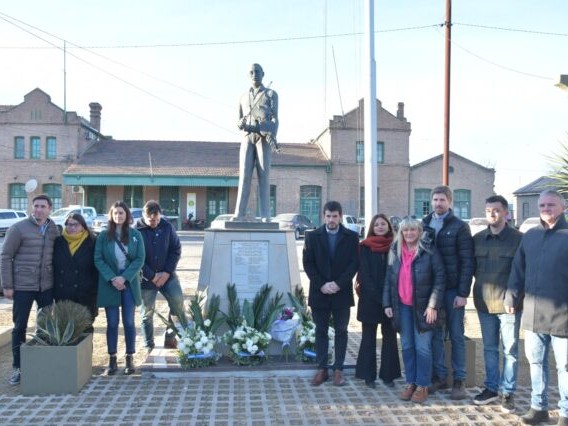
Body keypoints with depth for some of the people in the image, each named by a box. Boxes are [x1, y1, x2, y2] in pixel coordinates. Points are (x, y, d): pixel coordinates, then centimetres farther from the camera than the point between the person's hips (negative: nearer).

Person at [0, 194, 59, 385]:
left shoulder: (54, 230, 5)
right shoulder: (18, 228, -6)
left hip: (46, 286, 3)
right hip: (23, 286, -3)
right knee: (20, 327, 6)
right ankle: (17, 367, 17)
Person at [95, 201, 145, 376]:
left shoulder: (135, 235, 1)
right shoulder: (103, 235, 1)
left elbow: (140, 259, -4)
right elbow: (98, 259, -3)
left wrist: (124, 277, -14)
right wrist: (112, 278, -15)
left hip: (129, 283, 0)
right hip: (109, 284, 0)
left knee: (129, 322, 3)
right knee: (112, 323, 4)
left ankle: (130, 358, 13)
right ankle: (112, 359, 14)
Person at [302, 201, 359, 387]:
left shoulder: (351, 237, 1)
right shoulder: (312, 236, 3)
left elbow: (354, 264, -4)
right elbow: (308, 264, -1)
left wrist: (339, 284, -15)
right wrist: (321, 285, -12)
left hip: (342, 293, 0)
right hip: (319, 292, 1)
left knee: (341, 331, 6)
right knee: (321, 331, 7)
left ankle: (338, 370, 14)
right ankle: (322, 369, 15)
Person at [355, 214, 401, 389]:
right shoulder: (365, 247, 1)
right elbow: (364, 274, -4)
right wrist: (378, 296, -12)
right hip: (370, 298, -1)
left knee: (390, 337, 6)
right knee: (369, 337, 5)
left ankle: (388, 374, 15)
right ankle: (368, 375, 13)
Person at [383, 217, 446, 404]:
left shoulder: (429, 252, -8)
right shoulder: (395, 252, 6)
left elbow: (440, 278, -10)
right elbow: (389, 279, 10)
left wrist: (433, 305, -14)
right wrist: (387, 304, 4)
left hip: (422, 307, -4)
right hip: (402, 306, 4)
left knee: (422, 348, 0)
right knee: (407, 347, 10)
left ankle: (422, 385, 13)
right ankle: (410, 383, 21)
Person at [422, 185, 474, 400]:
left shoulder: (459, 226, -4)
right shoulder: (424, 225, 8)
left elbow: (467, 261, -7)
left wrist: (463, 293, -13)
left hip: (452, 290, -3)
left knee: (456, 335, 5)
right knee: (435, 334, 9)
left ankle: (459, 380, 14)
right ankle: (439, 376, 20)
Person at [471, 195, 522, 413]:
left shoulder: (518, 238, -6)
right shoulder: (477, 239, 6)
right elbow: (472, 267, 13)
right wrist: (482, 284, 6)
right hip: (484, 302, 4)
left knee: (510, 350, 5)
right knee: (489, 348, 14)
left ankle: (507, 392, 16)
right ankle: (491, 387, 25)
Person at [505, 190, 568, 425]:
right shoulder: (530, 236, 11)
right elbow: (518, 270, 13)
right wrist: (512, 298, 7)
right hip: (532, 313, 5)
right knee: (536, 362, 14)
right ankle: (538, 406, 27)